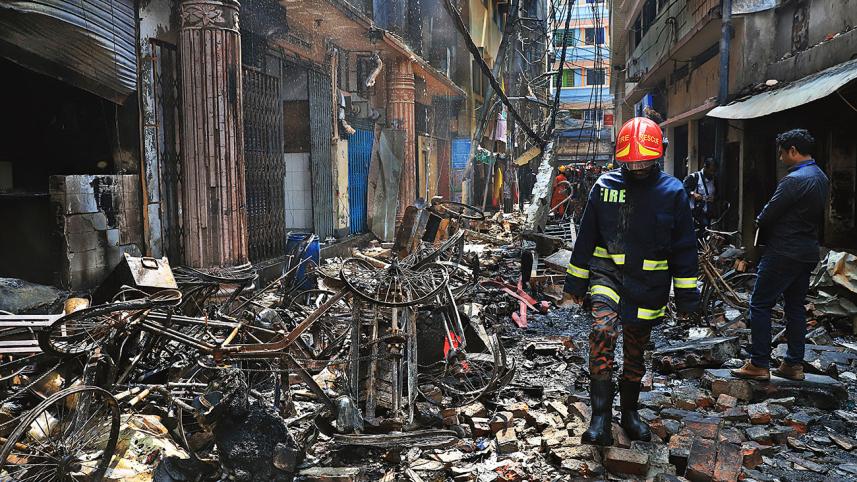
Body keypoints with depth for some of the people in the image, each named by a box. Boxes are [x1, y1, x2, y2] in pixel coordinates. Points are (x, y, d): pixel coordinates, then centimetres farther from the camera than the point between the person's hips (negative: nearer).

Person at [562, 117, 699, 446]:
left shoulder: (672, 191, -3)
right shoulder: (605, 185, -1)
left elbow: (684, 247, 2)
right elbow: (586, 237, 5)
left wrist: (687, 296, 0)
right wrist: (574, 284, 6)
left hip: (648, 284, 1)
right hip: (607, 273, -1)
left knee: (636, 350, 13)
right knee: (603, 330, -26)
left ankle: (629, 410, 35)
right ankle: (601, 416, -18)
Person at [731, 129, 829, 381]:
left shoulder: (794, 180, -20)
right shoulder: (822, 178, 10)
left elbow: (768, 215, -18)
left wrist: (759, 222, 5)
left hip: (784, 254, -9)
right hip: (809, 252, 9)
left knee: (760, 304, -2)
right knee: (795, 306, 15)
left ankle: (759, 365, 0)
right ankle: (794, 364, 20)